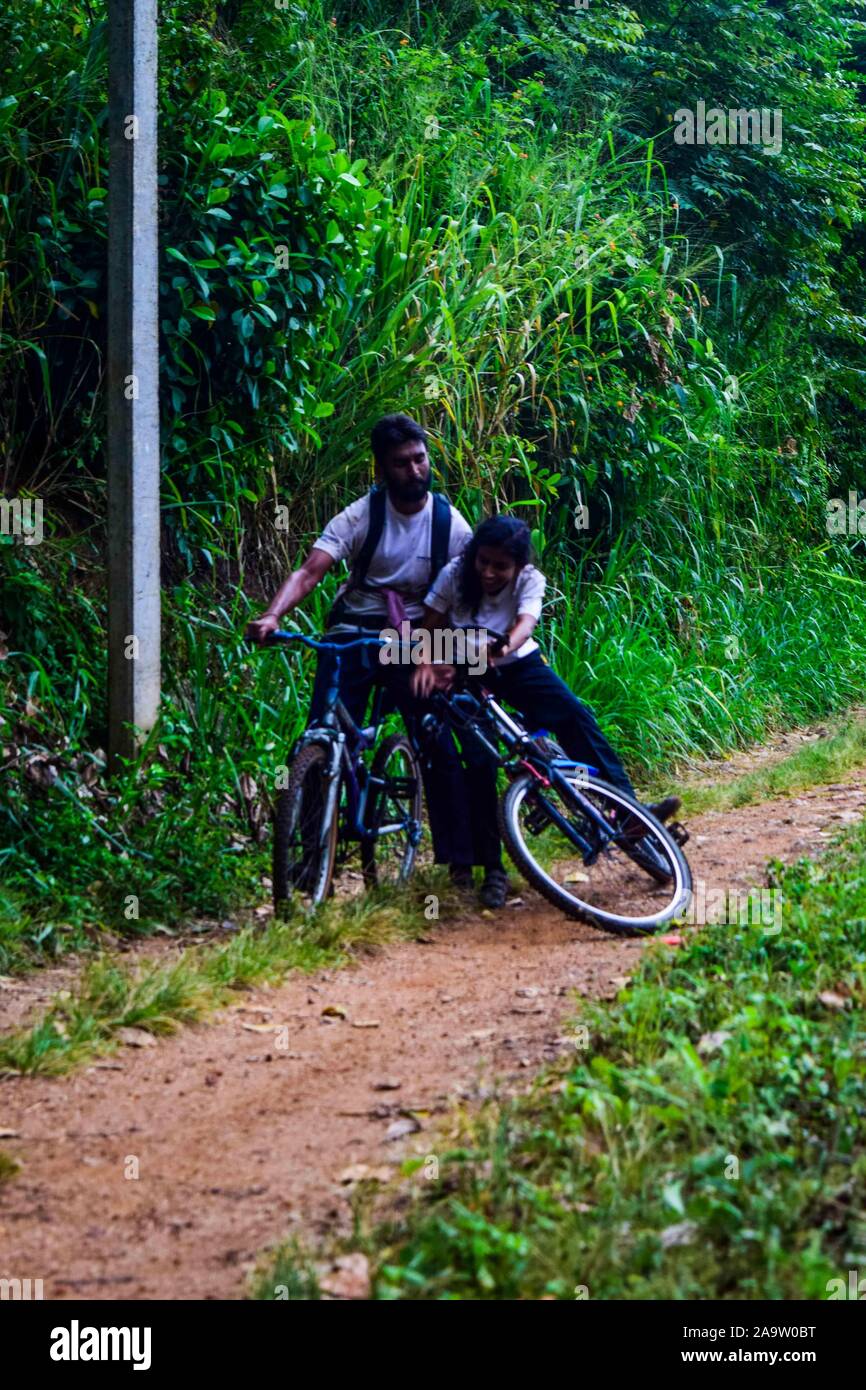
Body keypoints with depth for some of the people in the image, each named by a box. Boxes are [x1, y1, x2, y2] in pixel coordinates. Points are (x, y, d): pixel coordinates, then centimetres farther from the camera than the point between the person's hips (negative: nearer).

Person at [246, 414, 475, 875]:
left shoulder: (449, 523, -4)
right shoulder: (361, 516, -9)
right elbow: (310, 572, -20)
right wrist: (271, 616, -37)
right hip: (352, 636, -1)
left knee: (440, 747, -7)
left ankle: (459, 856, 5)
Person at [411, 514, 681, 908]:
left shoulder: (530, 580, -18)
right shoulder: (454, 575, -19)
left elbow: (525, 624, -35)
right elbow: (429, 629, -14)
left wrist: (504, 647, -58)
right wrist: (426, 664, -35)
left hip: (517, 663, 1)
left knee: (576, 716, -20)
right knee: (478, 763, -13)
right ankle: (492, 870, -5)